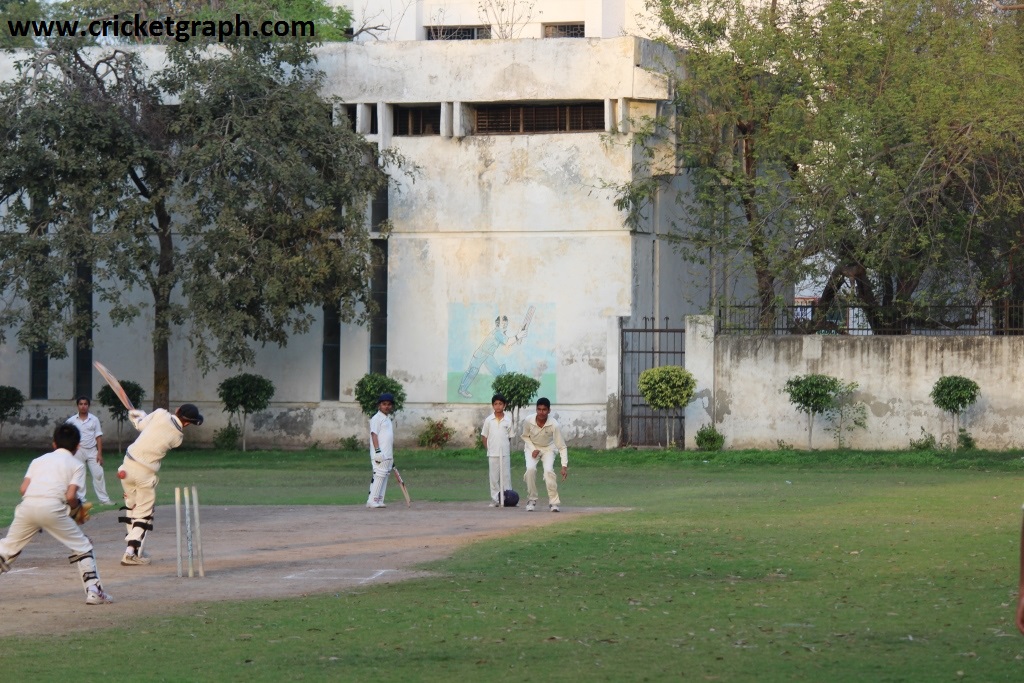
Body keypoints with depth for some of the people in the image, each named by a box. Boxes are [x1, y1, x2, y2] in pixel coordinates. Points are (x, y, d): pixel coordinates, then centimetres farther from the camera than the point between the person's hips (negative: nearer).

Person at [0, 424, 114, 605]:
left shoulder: (39, 460, 27)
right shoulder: (77, 464, 16)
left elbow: (23, 489, 13)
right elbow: (70, 496, 1)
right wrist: (76, 509, 21)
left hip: (27, 506, 3)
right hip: (52, 508, -3)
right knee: (82, 547, 12)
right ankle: (93, 591, 6)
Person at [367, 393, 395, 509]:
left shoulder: (388, 418, 20)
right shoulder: (376, 418, -6)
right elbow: (374, 435, -14)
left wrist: (392, 456, 24)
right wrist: (378, 451, -23)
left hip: (388, 455, 9)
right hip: (380, 455, -9)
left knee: (385, 477, 7)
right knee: (379, 476, -12)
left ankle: (379, 501, 9)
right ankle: (372, 500, -12)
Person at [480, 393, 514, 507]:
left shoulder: (508, 420, 3)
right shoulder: (488, 420, 2)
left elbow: (510, 437, 9)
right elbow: (484, 436, 7)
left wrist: (507, 448, 1)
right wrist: (488, 449, 1)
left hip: (505, 454, 0)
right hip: (492, 454, 0)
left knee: (506, 476, 1)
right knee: (493, 477, 3)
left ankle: (506, 498, 7)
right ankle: (495, 500, 9)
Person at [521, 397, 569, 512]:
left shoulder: (554, 425, -30)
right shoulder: (528, 421, -26)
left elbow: (562, 447, -26)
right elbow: (525, 436, -3)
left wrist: (564, 466, -32)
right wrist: (533, 449, -17)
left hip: (548, 448, -1)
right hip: (532, 448, 1)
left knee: (549, 471, -22)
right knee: (530, 469, -22)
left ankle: (553, 501, -12)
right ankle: (531, 500, -6)